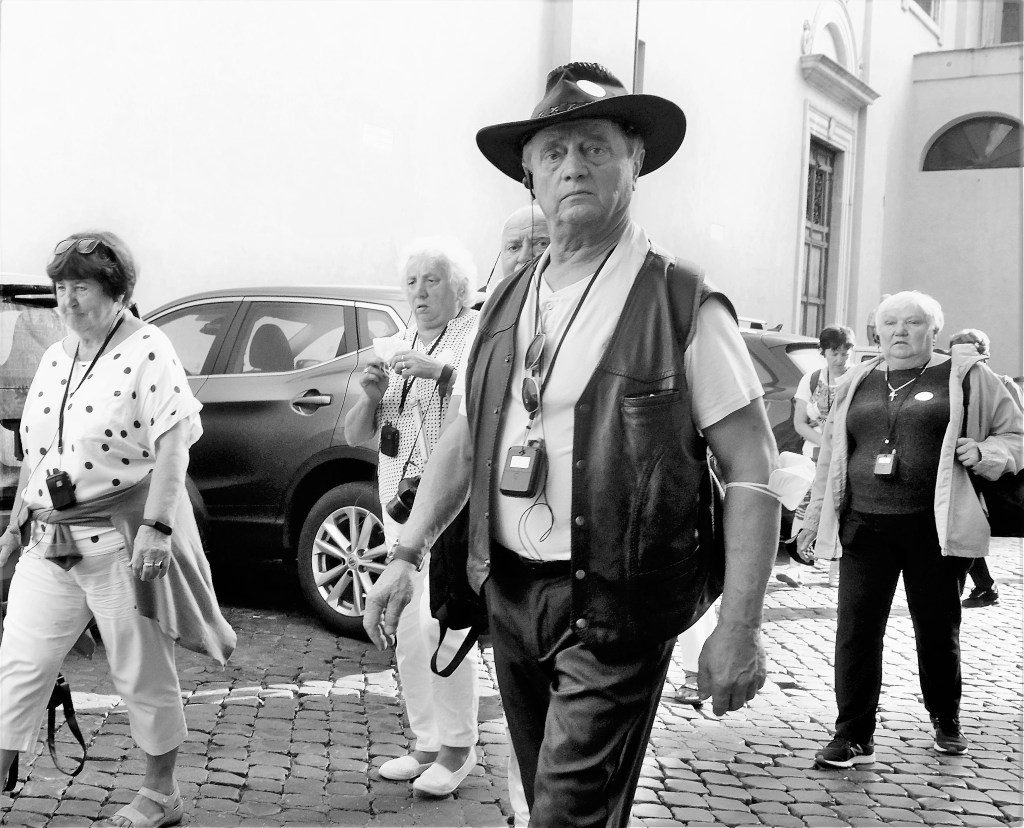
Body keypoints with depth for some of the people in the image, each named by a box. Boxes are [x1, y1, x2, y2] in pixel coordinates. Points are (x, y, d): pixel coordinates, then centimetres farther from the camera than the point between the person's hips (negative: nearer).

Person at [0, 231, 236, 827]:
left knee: (143, 674, 5)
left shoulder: (148, 351, -8)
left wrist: (156, 526, -23)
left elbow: (173, 443, -16)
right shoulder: (55, 359, 14)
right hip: (50, 543, 7)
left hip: (123, 541, -6)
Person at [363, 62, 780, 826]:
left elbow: (752, 472, -11)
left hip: (613, 611, -5)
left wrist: (738, 629, -16)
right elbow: (465, 439, 15)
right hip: (510, 594, 6)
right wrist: (408, 554, 7)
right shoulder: (510, 302, 8)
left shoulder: (683, 305, -10)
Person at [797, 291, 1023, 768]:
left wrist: (985, 453, -13)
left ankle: (946, 722, 32)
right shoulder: (858, 383, 15)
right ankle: (853, 737, 4)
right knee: (855, 629, -4)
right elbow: (832, 454, 20)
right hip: (865, 525, 3)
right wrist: (816, 515, 17)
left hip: (935, 527, -2)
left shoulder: (966, 376, 4)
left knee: (938, 629, 8)